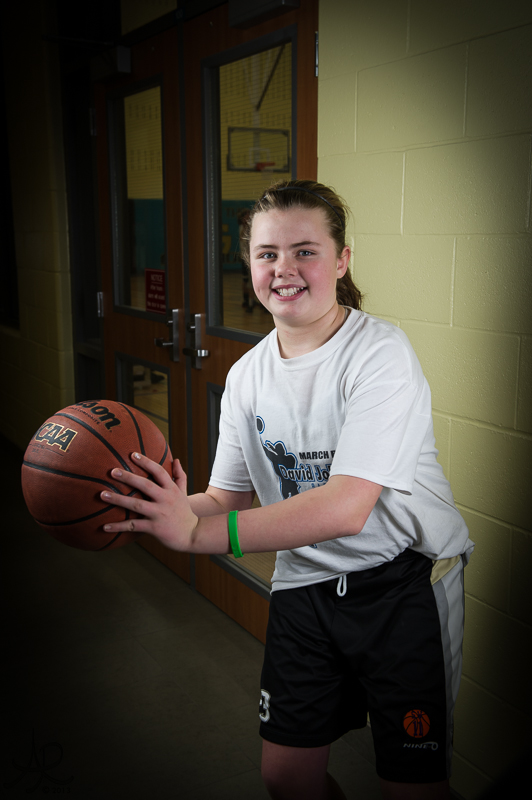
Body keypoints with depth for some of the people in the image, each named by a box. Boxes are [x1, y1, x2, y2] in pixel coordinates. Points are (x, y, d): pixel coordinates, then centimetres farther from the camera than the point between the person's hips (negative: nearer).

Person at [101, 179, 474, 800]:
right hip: (305, 580, 5)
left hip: (404, 578, -5)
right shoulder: (247, 375, 0)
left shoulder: (380, 354, -20)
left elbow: (345, 508, -30)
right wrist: (146, 510, -15)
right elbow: (229, 498, 4)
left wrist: (197, 531, -37)